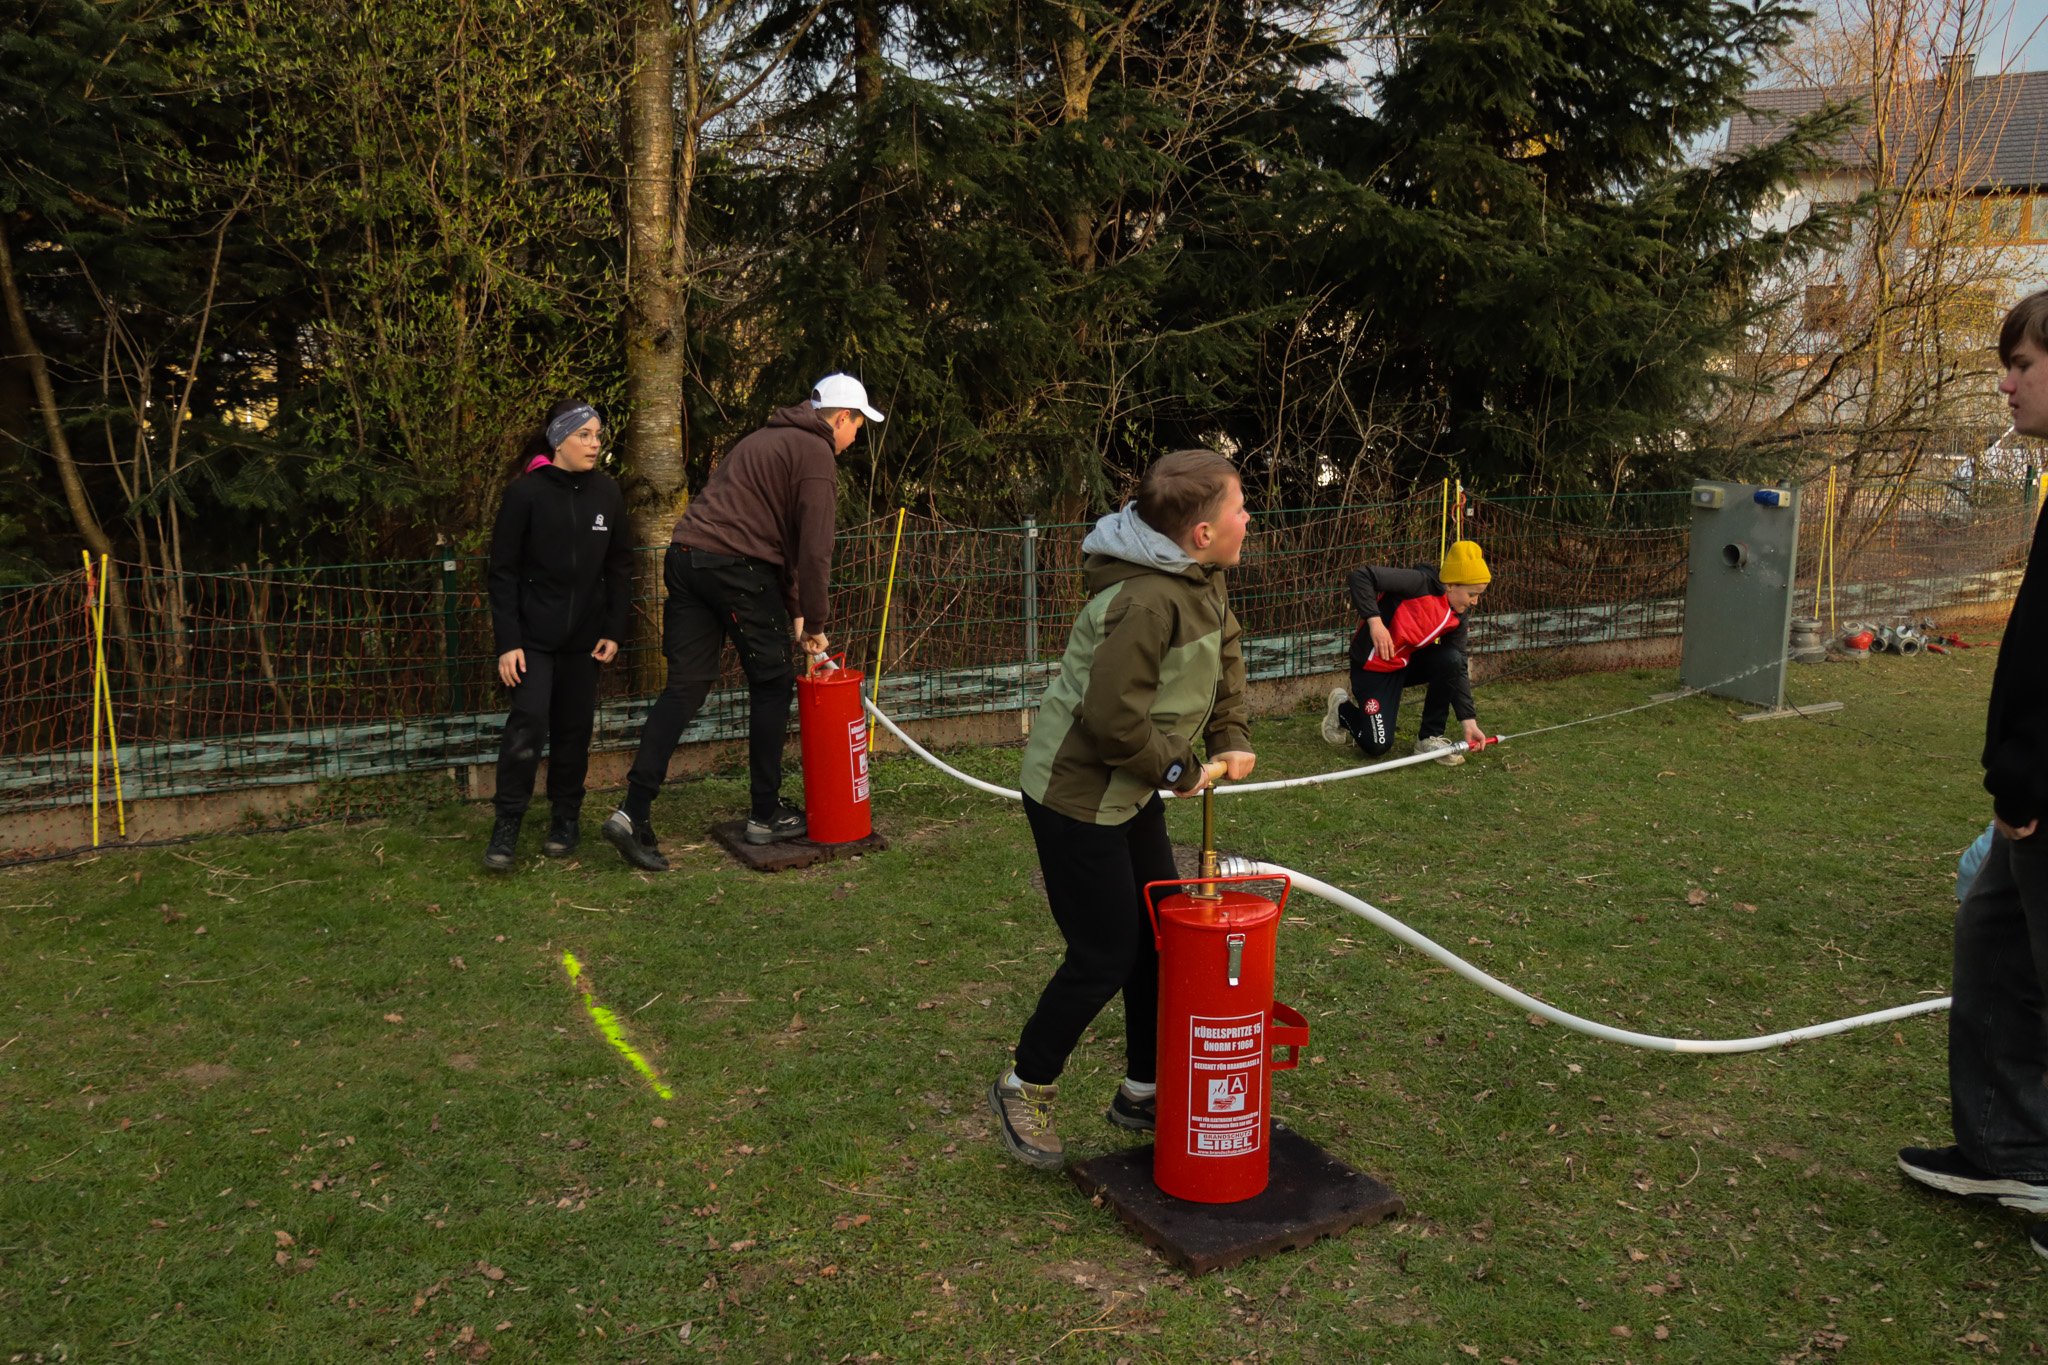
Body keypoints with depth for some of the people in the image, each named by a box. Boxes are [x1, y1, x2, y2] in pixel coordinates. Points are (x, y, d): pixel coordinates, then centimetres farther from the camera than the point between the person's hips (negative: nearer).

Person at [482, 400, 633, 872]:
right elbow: (503, 571, -6)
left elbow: (619, 567, 11)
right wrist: (507, 642, -12)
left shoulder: (607, 493, 4)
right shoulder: (526, 492, -7)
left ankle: (566, 817, 22)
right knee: (529, 719, -14)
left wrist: (614, 631, 4)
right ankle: (507, 825, -2)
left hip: (583, 634, 4)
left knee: (575, 726, 7)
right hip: (533, 633, -4)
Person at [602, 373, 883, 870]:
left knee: (686, 685, 6)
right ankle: (765, 815, 15)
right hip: (737, 567, -8)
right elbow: (814, 549, -8)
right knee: (772, 683, 7)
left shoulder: (769, 439, 28)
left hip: (685, 555, 8)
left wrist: (795, 610, 28)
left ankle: (634, 812, -2)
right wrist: (814, 622, 2)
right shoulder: (815, 453, -2)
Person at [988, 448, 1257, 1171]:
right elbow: (1114, 715, -31)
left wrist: (1230, 737, 3)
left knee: (1161, 935, 15)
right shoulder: (1146, 602, -29)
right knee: (1104, 955, -1)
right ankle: (1025, 1088, 21)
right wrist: (1178, 770, -16)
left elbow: (1224, 653, 16)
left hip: (1130, 791, 10)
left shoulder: (1200, 578, 2)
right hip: (1076, 794, -10)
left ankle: (1144, 1090, 31)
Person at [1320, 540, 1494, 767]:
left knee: (1451, 659, -22)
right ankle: (1343, 708, 21)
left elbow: (1459, 670, 2)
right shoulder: (1421, 582, -22)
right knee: (1377, 746, -13)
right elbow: (1361, 577, -27)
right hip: (1374, 666, -7)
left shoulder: (1457, 616, -1)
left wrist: (1469, 722, -3)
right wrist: (1375, 622, -36)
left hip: (1408, 663, 7)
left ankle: (1429, 738, -5)